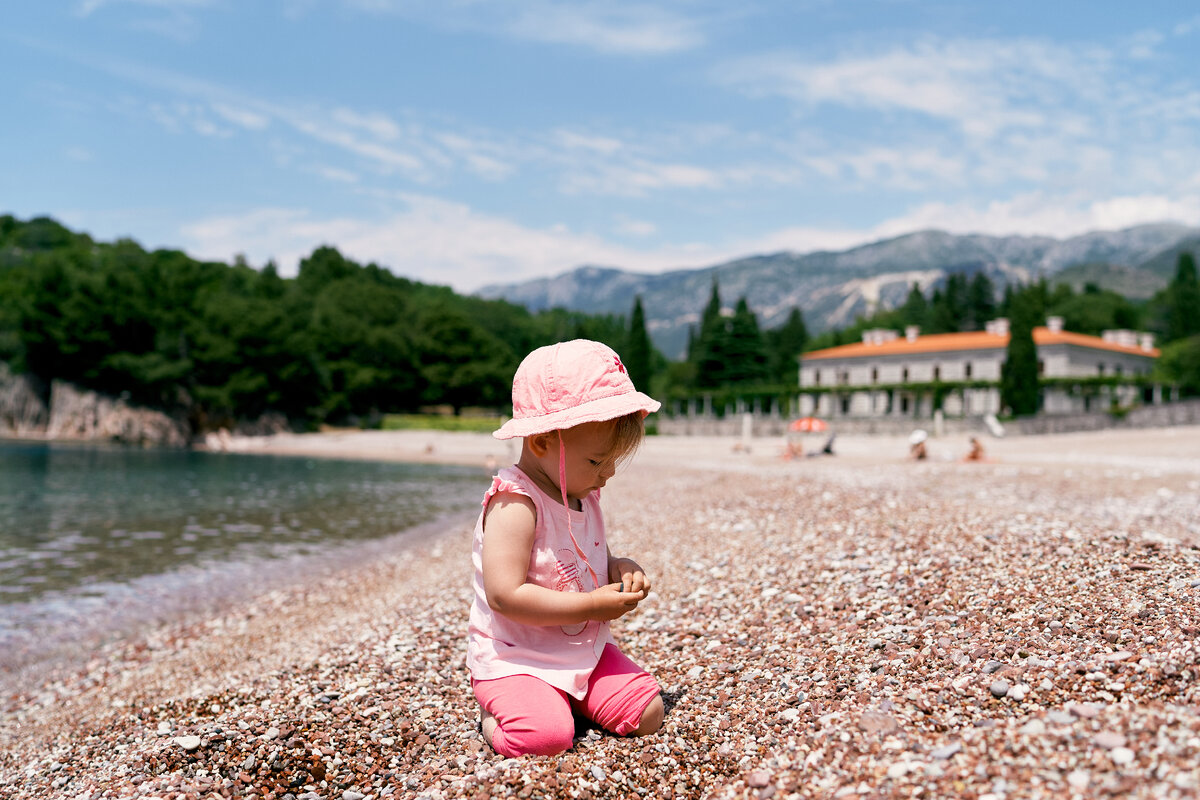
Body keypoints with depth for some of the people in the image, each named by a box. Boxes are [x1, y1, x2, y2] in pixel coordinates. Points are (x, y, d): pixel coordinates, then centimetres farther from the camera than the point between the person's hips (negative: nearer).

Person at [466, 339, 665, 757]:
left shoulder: (583, 495, 6)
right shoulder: (514, 505, -23)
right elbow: (505, 595, -29)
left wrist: (617, 568, -3)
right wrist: (592, 606, -24)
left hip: (585, 647, 8)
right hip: (514, 657, -7)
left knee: (647, 713, -6)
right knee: (545, 735, -30)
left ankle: (567, 697, 17)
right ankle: (496, 708, 2)